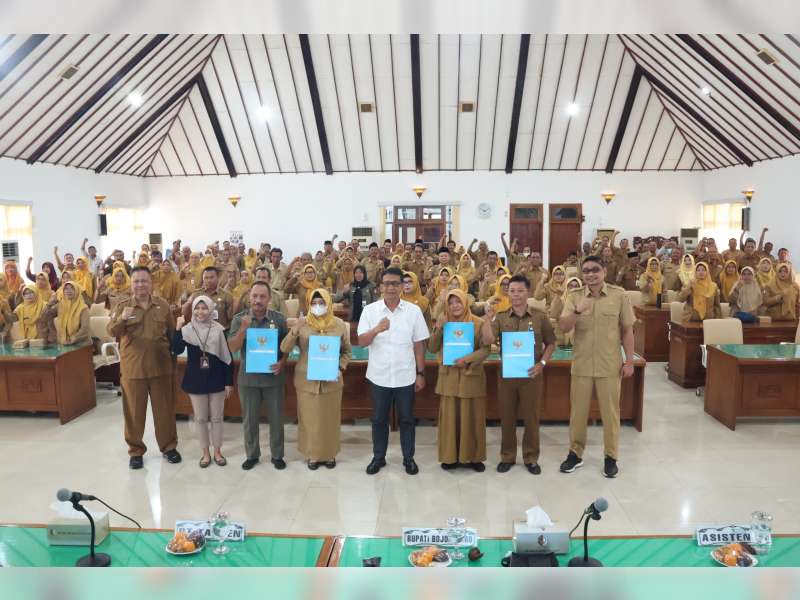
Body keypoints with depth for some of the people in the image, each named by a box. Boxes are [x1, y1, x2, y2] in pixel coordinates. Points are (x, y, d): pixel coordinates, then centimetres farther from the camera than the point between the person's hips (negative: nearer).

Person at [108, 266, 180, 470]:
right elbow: (112, 332, -14)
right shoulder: (123, 306, -1)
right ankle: (135, 450, 21)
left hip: (160, 366, 1)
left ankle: (168, 446, 25)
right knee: (134, 411, 7)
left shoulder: (162, 305, 3)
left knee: (164, 408, 10)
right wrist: (121, 319, -33)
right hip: (133, 368, -1)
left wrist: (174, 355, 9)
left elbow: (172, 332, 11)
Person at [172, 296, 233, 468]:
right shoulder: (187, 330, -4)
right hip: (195, 381, 1)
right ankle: (205, 452, 25)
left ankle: (217, 451, 25)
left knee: (217, 417, 10)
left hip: (216, 380, -1)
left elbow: (227, 357, -4)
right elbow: (176, 350, -18)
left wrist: (229, 382, -5)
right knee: (200, 418, 10)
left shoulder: (219, 329, -7)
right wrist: (178, 329, -26)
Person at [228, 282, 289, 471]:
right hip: (248, 377, 0)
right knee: (249, 419, 12)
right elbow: (233, 348, -12)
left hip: (273, 377, 0)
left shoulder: (279, 319, -5)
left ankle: (277, 455, 25)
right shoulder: (239, 319, -5)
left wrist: (281, 362, -13)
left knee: (276, 418, 9)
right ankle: (252, 455, 29)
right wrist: (243, 328, -26)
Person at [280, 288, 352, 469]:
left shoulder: (339, 324, 0)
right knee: (309, 419, 7)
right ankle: (312, 454, 24)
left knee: (330, 419, 10)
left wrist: (340, 367, -8)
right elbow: (284, 349, -8)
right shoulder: (302, 323, -3)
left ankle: (329, 454, 27)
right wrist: (294, 331, -23)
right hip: (307, 380, -1)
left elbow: (347, 351, 10)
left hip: (331, 381, 1)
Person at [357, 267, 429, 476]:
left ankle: (408, 458, 27)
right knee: (379, 419, 13)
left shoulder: (414, 311, -3)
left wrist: (420, 374, 1)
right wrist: (376, 329, -28)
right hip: (379, 376, 0)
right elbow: (361, 342, -8)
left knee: (406, 419, 11)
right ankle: (378, 457, 29)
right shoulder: (370, 310, -3)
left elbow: (419, 345, 1)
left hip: (405, 377, 0)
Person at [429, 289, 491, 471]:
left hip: (471, 376, -1)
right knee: (449, 417, 4)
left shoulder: (479, 323, -3)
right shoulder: (442, 322, 5)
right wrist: (438, 329, -13)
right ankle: (450, 456, 15)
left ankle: (473, 456, 17)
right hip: (449, 377, 2)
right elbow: (432, 349, 0)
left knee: (472, 417, 5)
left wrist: (467, 359, -21)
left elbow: (486, 349, -8)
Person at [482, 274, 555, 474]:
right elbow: (488, 341, -10)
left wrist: (542, 363, -7)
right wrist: (488, 320, -23)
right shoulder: (500, 317, 0)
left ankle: (531, 458, 23)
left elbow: (551, 343, 6)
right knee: (507, 417, 10)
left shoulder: (540, 317, -2)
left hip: (532, 375, -1)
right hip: (506, 374, 1)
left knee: (531, 417, 7)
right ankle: (507, 456, 24)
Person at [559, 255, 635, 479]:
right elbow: (564, 327, -9)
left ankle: (611, 456, 24)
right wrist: (577, 312, -28)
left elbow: (627, 330, 1)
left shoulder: (619, 295, -4)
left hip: (610, 365, -1)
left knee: (610, 412, 9)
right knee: (578, 411, 11)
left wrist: (629, 361, -1)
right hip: (581, 365, 1)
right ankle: (575, 453, 26)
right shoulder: (574, 296, -1)